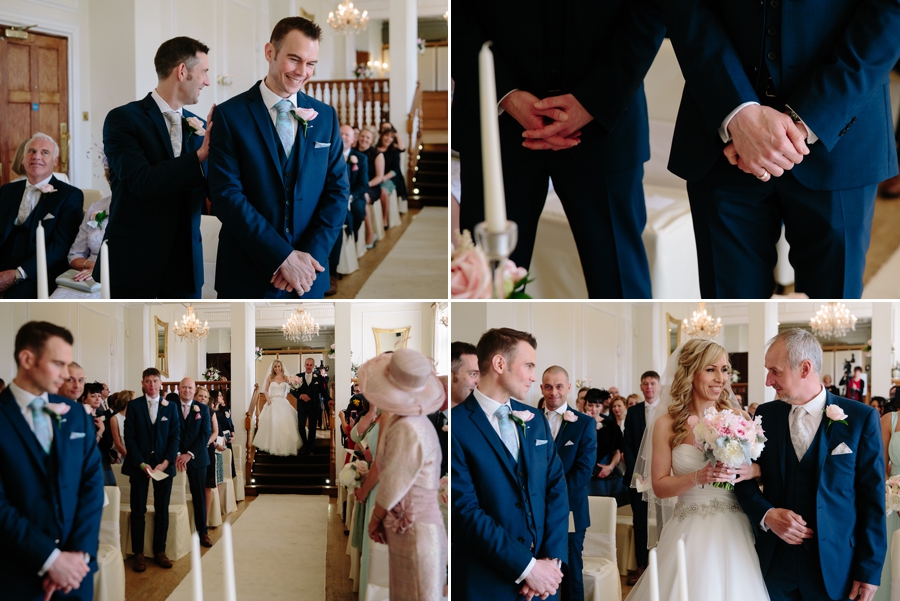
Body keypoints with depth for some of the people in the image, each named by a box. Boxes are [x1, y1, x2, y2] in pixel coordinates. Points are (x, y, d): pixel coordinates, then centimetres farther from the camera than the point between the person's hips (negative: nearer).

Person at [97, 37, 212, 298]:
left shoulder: (199, 127, 10)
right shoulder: (123, 119, -5)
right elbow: (141, 181, -19)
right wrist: (200, 156, -21)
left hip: (185, 262, 4)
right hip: (133, 263, -4)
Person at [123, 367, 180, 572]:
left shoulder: (170, 407, 7)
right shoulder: (134, 405, 2)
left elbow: (175, 436, 4)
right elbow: (129, 437, -2)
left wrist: (166, 462, -8)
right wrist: (141, 463, -11)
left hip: (163, 464, 2)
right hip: (139, 463, -2)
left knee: (162, 510, 5)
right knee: (138, 510, 1)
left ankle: (160, 551, 12)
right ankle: (138, 553, 5)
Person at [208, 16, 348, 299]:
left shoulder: (325, 116, 6)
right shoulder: (230, 115, -5)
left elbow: (338, 189, 4)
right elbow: (226, 194, -12)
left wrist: (311, 253, -11)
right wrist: (282, 256, -17)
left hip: (307, 275, 3)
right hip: (247, 276, -3)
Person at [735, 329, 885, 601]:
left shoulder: (861, 418, -6)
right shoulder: (765, 415, 4)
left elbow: (873, 498, -4)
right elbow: (745, 477, 8)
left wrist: (869, 570, -5)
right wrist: (766, 514, -11)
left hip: (833, 566, -3)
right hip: (774, 560, 3)